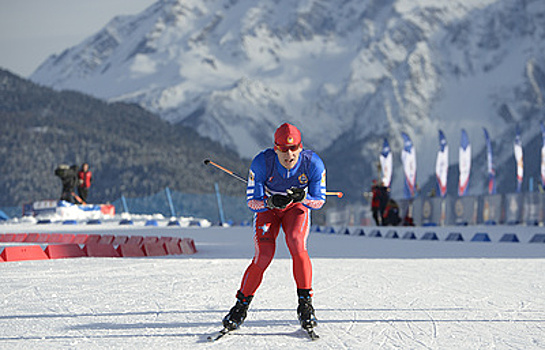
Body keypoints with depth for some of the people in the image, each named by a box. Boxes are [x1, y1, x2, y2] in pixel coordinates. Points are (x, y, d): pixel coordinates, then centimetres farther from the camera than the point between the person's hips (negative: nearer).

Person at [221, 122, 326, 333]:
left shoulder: (313, 163, -27)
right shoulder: (262, 162, -29)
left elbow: (319, 201, -14)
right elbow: (252, 202, -20)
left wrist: (303, 197, -36)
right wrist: (270, 201, -41)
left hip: (296, 208, 1)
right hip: (266, 207, 0)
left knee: (297, 246, -27)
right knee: (264, 255, -19)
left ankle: (305, 304, -14)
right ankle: (241, 305, -1)